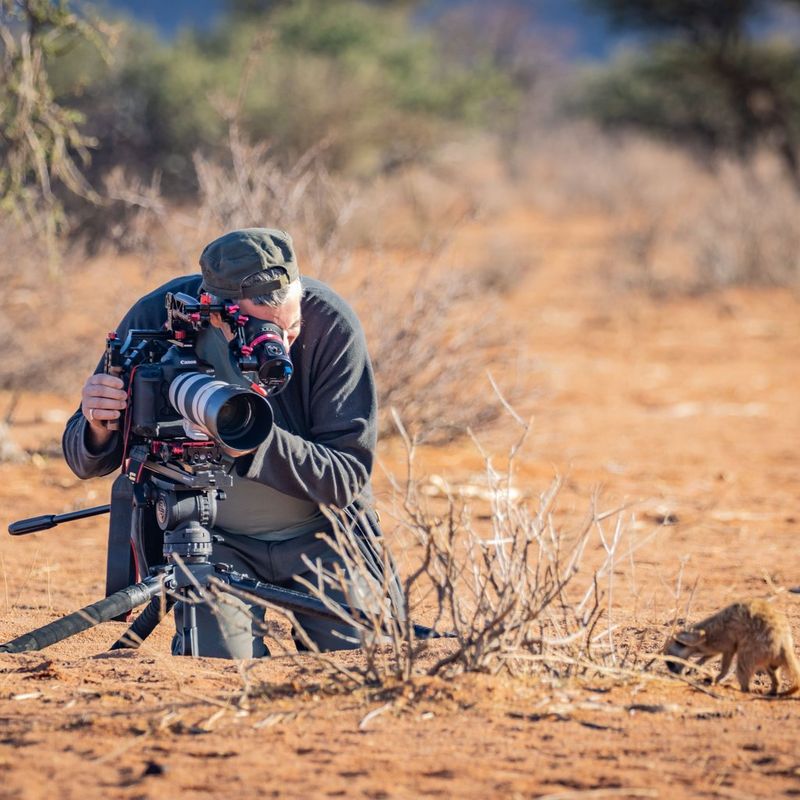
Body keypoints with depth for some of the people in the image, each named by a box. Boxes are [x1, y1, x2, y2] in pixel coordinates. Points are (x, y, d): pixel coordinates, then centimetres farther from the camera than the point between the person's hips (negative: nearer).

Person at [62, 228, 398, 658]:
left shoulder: (330, 323, -21)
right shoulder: (157, 318, -18)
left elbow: (345, 478, -21)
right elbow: (87, 462, -8)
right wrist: (98, 427, -33)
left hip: (319, 532, 0)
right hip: (216, 539, 0)